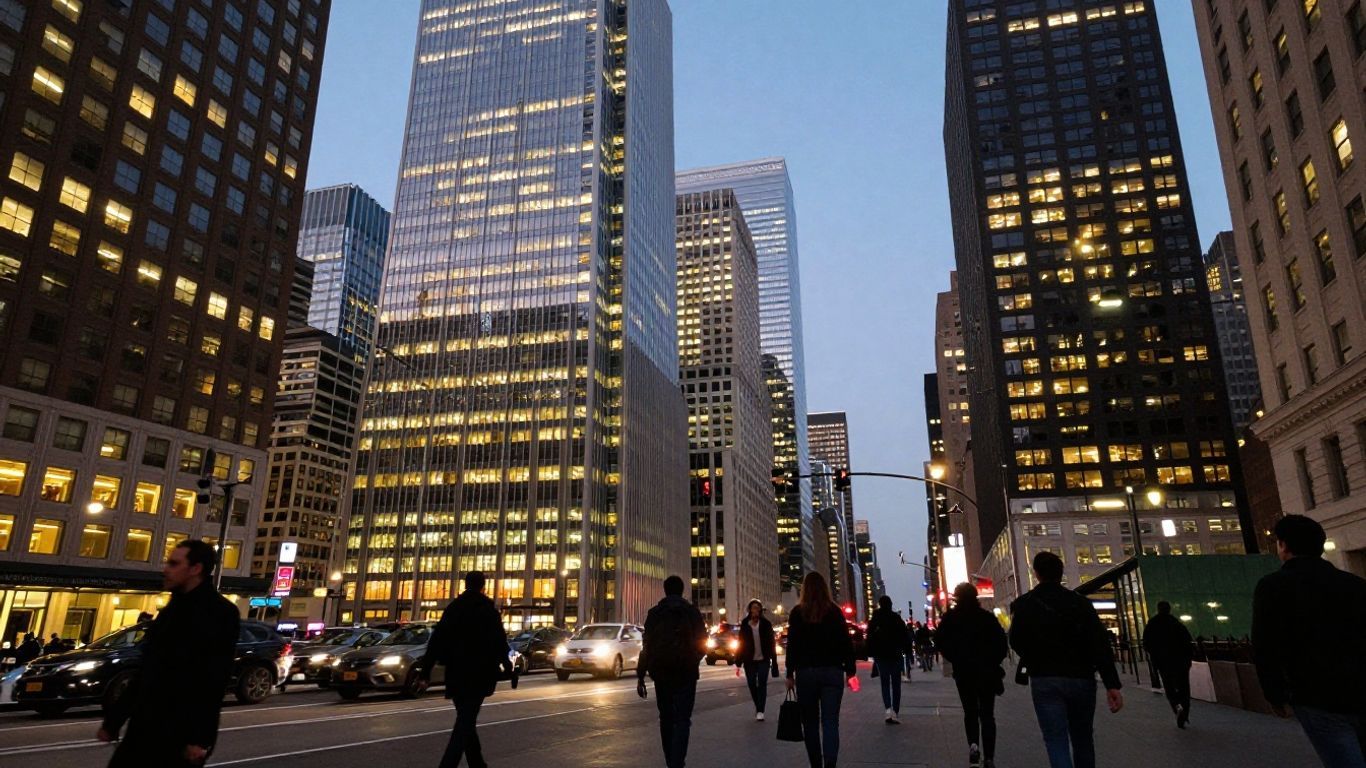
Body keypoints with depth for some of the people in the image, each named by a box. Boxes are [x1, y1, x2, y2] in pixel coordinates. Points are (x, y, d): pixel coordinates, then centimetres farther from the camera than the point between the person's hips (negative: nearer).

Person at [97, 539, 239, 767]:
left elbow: (215, 681, -19)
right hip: (145, 728, 8)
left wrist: (200, 737, -23)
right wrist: (114, 720, 17)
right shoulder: (171, 610, 15)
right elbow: (147, 671, 19)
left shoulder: (220, 613, -12)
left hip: (182, 734, -8)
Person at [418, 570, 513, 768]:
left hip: (456, 673, 5)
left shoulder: (452, 608, 7)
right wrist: (507, 665, 6)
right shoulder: (489, 610, -6)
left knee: (466, 720, 18)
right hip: (478, 674, -5)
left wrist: (426, 670, 5)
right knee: (466, 722, -6)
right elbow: (499, 641, -7)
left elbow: (437, 640, 4)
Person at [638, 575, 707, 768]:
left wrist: (640, 675, -1)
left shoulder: (654, 613, 2)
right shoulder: (692, 611, 0)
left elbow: (646, 646, -2)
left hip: (661, 672, 2)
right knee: (682, 720, -4)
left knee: (666, 718, 16)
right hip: (686, 672, -2)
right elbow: (702, 644, 0)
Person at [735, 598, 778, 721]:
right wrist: (739, 661, 0)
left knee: (762, 683, -10)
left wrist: (774, 660, -3)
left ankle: (760, 711, -6)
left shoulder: (766, 623, -2)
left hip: (763, 660, -2)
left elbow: (771, 642, 1)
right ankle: (758, 707, 29)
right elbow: (741, 643, 3)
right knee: (752, 685, 7)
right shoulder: (745, 624, 0)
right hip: (750, 661, 2)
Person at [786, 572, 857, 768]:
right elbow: (846, 642, 1)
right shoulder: (835, 611, 0)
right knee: (830, 721, -1)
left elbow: (792, 645, -2)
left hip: (806, 672, 0)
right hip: (832, 671, 0)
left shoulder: (797, 613, -1)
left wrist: (790, 674, 4)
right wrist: (850, 670, 8)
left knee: (810, 722, 12)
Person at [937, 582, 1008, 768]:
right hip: (987, 671, 0)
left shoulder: (950, 618, -2)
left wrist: (955, 659, 5)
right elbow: (1001, 640, -7)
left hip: (963, 671, 0)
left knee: (970, 711, 14)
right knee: (987, 714, 7)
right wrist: (993, 662, 5)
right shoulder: (987, 616, -2)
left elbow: (940, 641, -7)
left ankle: (973, 744, -8)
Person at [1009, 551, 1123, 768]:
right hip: (1081, 679, 2)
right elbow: (1100, 644, -8)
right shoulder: (1080, 602, 1)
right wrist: (1112, 684, -11)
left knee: (1056, 740, -3)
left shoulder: (1024, 604, -1)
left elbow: (1016, 642, 0)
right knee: (1083, 739, 18)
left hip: (1045, 680, -2)